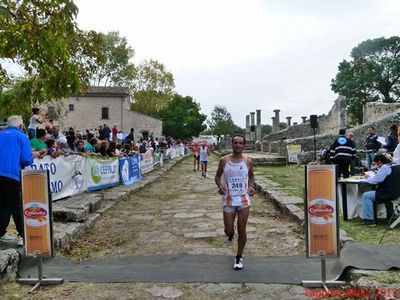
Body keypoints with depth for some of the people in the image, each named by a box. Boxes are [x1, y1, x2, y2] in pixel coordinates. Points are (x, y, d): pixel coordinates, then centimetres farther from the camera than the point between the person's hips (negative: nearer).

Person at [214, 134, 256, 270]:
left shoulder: (248, 162, -3)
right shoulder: (224, 160, -6)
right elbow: (218, 176, 6)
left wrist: (251, 186, -6)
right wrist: (220, 186, -14)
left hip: (244, 199, 0)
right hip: (228, 200, 0)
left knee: (242, 230, 3)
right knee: (228, 231, 5)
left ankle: (239, 257, 24)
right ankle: (230, 235, 45)